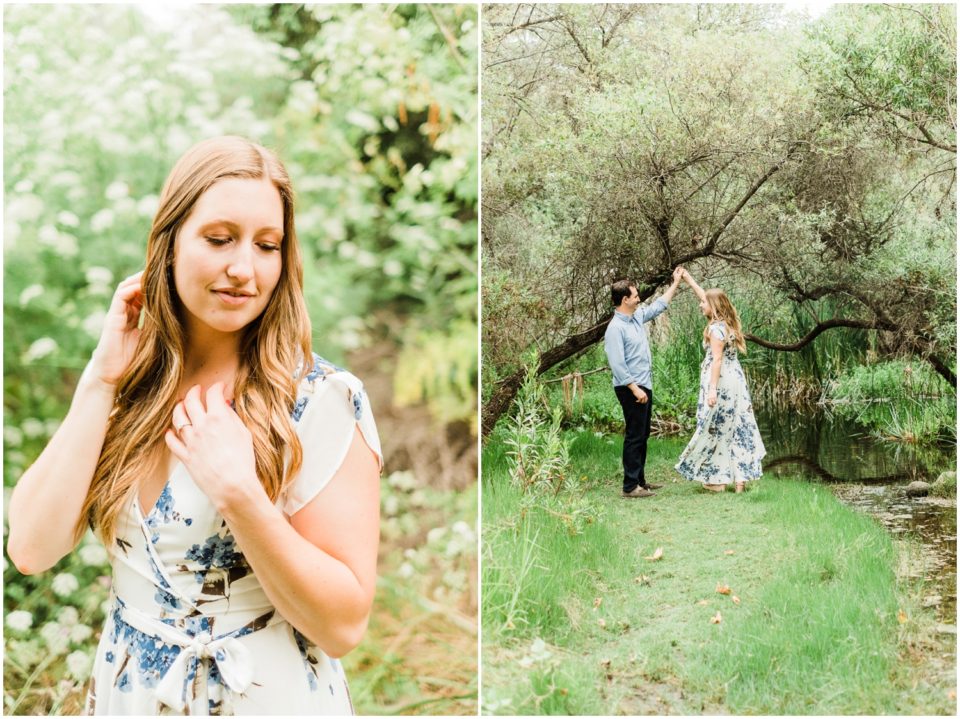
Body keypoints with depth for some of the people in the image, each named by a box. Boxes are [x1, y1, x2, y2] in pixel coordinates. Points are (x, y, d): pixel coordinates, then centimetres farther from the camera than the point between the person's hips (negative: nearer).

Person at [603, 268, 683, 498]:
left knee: (642, 436, 15)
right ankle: (630, 487, -3)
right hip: (631, 389, -10)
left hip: (644, 386, 10)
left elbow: (658, 305, 29)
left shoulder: (637, 317, 10)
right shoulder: (616, 328, -18)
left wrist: (675, 284, 30)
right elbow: (617, 364, -22)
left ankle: (640, 480, 23)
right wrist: (635, 389, -24)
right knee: (634, 437, -7)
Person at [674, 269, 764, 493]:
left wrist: (712, 389, -25)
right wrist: (688, 279, 27)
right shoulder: (727, 322, 11)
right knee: (737, 428, 7)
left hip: (721, 382, -8)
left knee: (715, 429, 1)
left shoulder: (716, 328, -14)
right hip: (735, 380, 9)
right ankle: (740, 478, 8)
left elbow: (717, 359, -21)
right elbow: (708, 297, 23)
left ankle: (718, 479, 5)